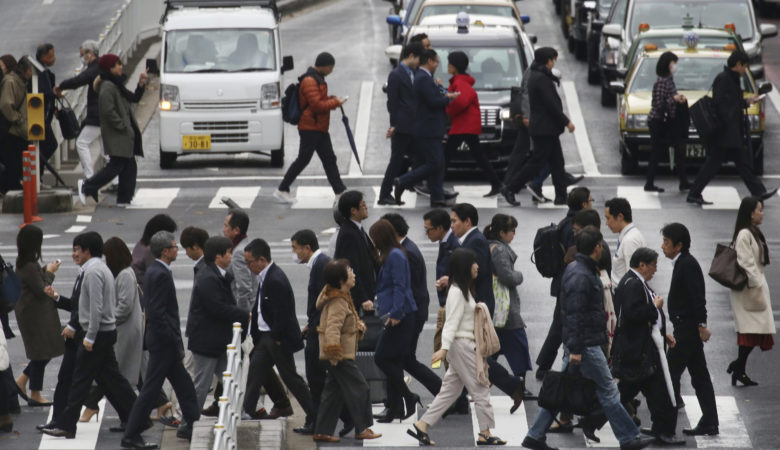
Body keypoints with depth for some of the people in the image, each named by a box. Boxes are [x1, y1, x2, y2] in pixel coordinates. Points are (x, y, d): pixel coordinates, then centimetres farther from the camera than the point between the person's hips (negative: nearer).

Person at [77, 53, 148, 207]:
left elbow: (134, 98, 21)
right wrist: (121, 126, -20)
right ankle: (87, 186, -2)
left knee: (130, 167, 8)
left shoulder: (117, 85, 17)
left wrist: (142, 84, 8)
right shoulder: (107, 87, -16)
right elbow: (108, 111, -24)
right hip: (115, 136, -10)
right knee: (116, 166, -10)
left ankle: (124, 199, 9)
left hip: (124, 136, 10)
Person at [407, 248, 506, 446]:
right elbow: (451, 322, -22)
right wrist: (444, 348, -29)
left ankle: (421, 426, 7)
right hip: (462, 346, -10)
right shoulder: (457, 292, -16)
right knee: (481, 390, -2)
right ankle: (485, 434, 5)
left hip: (466, 346, 10)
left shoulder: (465, 290, 14)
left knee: (450, 391, 9)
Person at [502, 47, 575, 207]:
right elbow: (551, 105, -20)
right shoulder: (542, 79, -19)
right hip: (544, 128, -10)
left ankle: (561, 196, 11)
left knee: (557, 163, 10)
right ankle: (510, 189, -1)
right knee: (537, 162, -5)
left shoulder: (534, 76, 13)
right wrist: (566, 122, -12)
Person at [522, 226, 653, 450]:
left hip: (577, 342, 10)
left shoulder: (574, 269, 12)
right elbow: (574, 314, -23)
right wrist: (575, 349, -24)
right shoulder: (581, 277, -20)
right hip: (586, 345, -10)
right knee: (608, 390, 0)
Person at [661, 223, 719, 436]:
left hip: (687, 328, -10)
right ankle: (709, 423, 13)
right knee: (699, 376, 10)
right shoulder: (683, 263, 15)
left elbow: (697, 297, -22)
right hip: (687, 328, 10)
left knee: (670, 372, -8)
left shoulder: (687, 265, -15)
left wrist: (701, 325, -25)